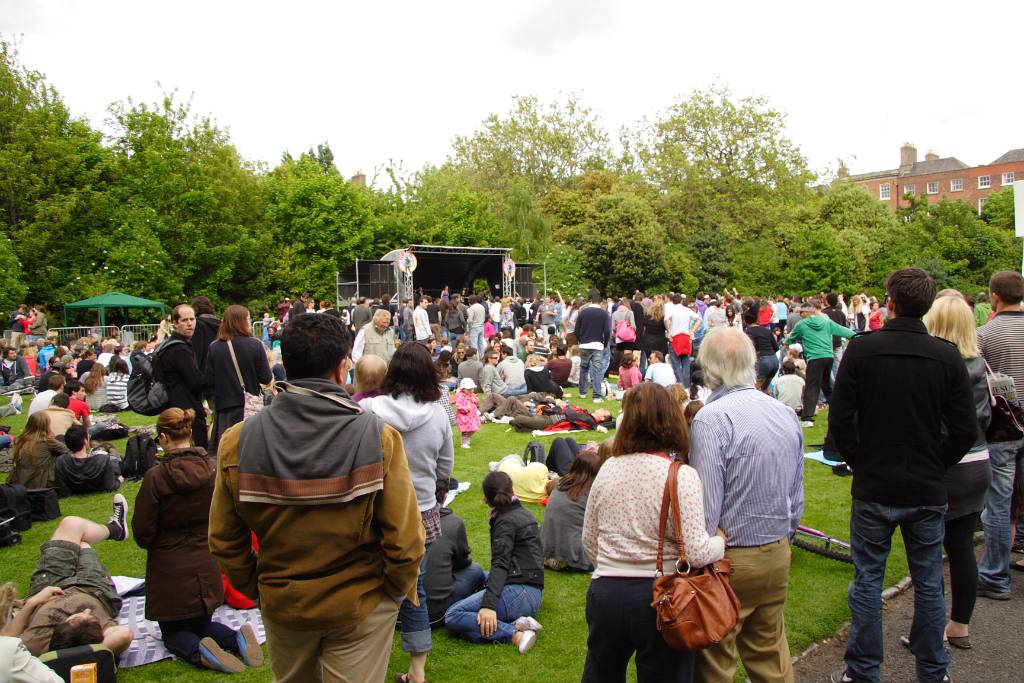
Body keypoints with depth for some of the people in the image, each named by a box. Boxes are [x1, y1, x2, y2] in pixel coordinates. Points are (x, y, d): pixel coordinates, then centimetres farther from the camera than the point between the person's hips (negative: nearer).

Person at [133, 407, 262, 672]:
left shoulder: (156, 477, -20)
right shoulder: (212, 469, -9)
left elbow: (142, 533, -11)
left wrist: (153, 544, 11)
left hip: (169, 569, -4)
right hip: (206, 567, 4)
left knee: (172, 632, 18)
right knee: (202, 624, 25)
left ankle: (198, 652, -14)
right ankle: (236, 638, -6)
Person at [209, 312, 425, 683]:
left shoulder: (237, 441, -14)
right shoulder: (378, 437, -22)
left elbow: (224, 538, -6)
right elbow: (404, 538, -19)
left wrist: (253, 588, 10)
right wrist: (397, 590, -1)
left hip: (281, 604, 3)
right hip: (361, 604, -3)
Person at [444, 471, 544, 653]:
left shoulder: (506, 521, -7)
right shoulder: (525, 514, 19)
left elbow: (500, 565, -20)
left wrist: (489, 605, -30)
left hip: (517, 593, -9)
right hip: (534, 593, 9)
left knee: (453, 616, -14)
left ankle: (515, 633, -24)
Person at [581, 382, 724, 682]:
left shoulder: (608, 469, -1)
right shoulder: (682, 477, -14)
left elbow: (589, 540, 8)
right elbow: (696, 553, -18)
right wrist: (721, 540, 2)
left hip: (605, 593, 4)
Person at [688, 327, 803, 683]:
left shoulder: (712, 418, -21)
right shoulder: (787, 414, 2)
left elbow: (706, 507, -21)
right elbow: (796, 496, 11)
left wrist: (695, 567, -10)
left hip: (730, 560, -7)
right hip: (778, 557, 7)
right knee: (770, 653, 22)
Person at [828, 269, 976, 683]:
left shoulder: (862, 349, -11)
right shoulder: (948, 357, -6)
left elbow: (840, 419, -10)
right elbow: (966, 431, -4)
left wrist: (858, 461, 5)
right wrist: (936, 466, 11)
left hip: (874, 488, -2)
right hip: (928, 492, 2)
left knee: (867, 582, 10)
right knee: (928, 584, 15)